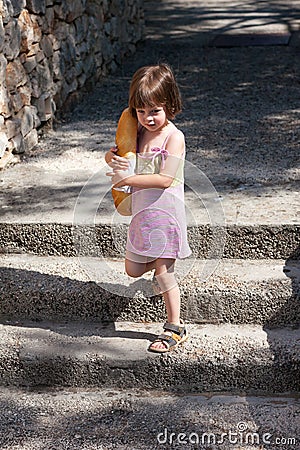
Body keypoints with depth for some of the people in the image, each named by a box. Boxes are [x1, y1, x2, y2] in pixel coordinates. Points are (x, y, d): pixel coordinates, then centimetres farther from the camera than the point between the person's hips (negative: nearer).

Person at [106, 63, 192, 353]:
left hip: (164, 212, -7)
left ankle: (175, 327, 13)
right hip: (141, 212, 7)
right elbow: (113, 156, 17)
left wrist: (126, 179, -22)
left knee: (163, 273, -2)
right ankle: (166, 259, 44)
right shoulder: (138, 132, 7)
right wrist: (113, 158, -7)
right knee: (133, 270, 15)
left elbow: (165, 179, -24)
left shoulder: (174, 137, -14)